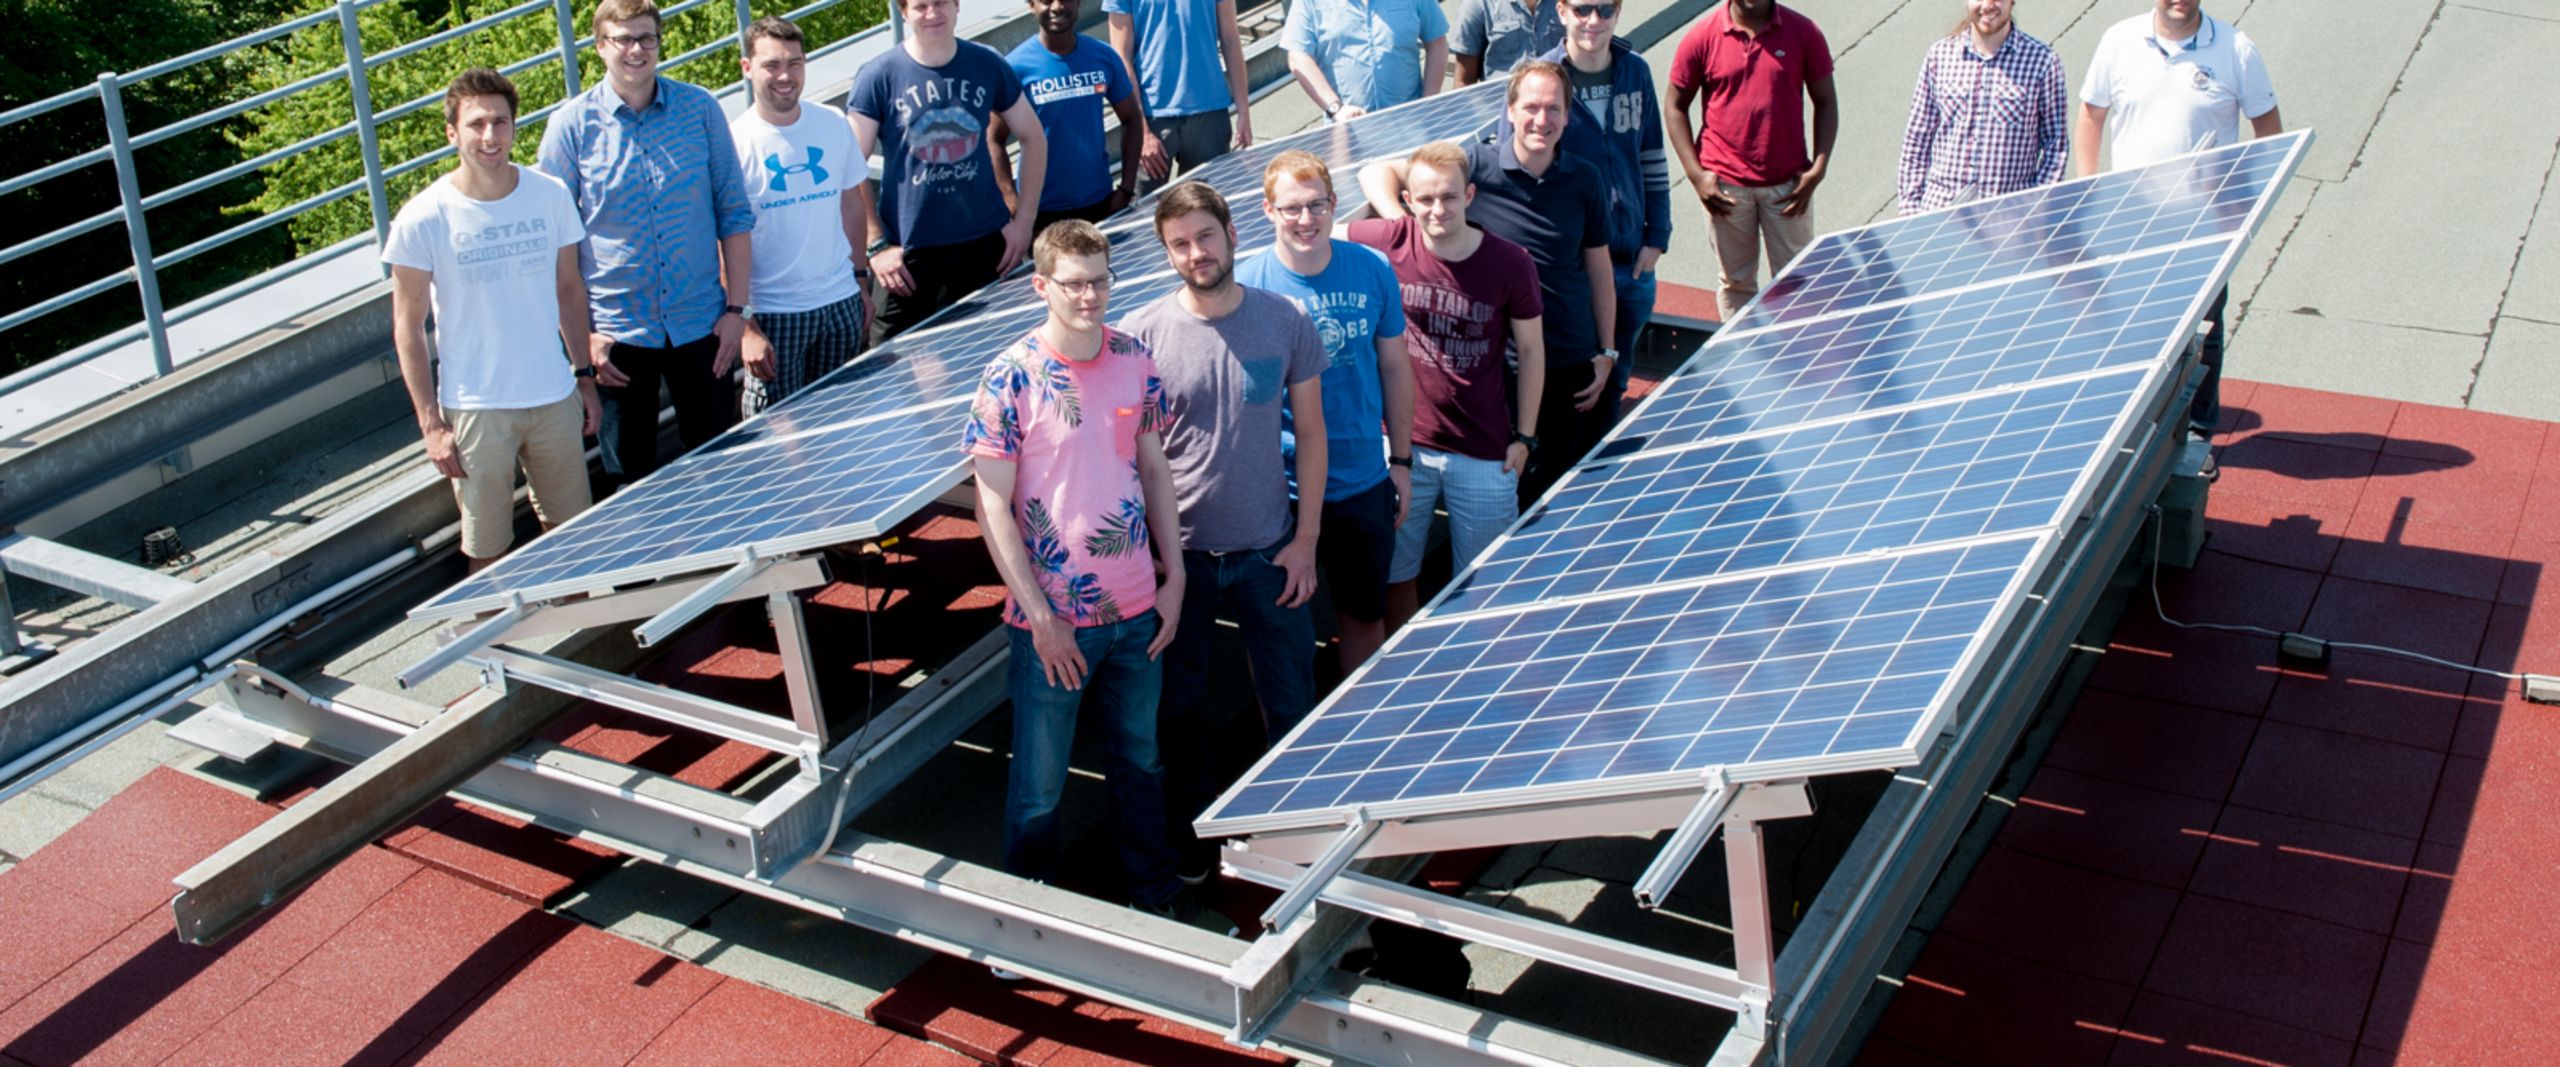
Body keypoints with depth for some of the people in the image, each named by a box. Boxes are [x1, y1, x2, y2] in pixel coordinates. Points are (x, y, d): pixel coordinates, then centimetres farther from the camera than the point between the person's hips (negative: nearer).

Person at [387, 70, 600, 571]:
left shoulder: (550, 195, -2)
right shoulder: (423, 219, -11)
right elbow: (408, 327, -6)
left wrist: (585, 378, 11)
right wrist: (431, 423, -9)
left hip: (555, 398, 3)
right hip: (474, 411, -3)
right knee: (488, 551, 6)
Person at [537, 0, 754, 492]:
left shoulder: (700, 109, 0)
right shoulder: (572, 124, -4)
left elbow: (734, 213, 4)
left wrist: (736, 307, -1)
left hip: (701, 324, 1)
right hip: (616, 333, -1)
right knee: (630, 482, 9)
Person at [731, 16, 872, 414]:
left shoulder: (833, 124, 2)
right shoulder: (733, 142, -10)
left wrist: (860, 277, 12)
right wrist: (744, 326, -14)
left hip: (841, 305, 4)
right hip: (773, 315, -4)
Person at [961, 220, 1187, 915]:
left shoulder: (1136, 362, 0)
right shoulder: (1011, 378, -14)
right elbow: (993, 506, -13)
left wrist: (1174, 578, 6)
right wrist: (1042, 617, -15)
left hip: (1137, 609, 4)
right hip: (1053, 619, -4)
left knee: (1140, 759, 20)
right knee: (1040, 782, 9)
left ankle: (1157, 897, 38)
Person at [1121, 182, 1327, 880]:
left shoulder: (1285, 321, -6)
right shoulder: (1143, 335, -10)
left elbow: (1311, 432, 1)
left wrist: (1305, 540, -1)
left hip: (1268, 551, 1)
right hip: (1179, 554, 0)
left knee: (1292, 704, 10)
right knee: (1181, 706, 14)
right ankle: (1194, 829, 36)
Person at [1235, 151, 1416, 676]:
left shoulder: (1373, 271, -5)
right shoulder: (1247, 285, -13)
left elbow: (1394, 366, 6)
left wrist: (1402, 459, 8)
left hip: (1365, 481, 3)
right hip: (1279, 491, -3)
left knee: (1366, 616, 20)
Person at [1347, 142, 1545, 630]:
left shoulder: (1510, 264, -10)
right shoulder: (1388, 243, -10)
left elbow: (1531, 349, 2)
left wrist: (1525, 436, 3)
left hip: (1484, 454, -1)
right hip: (1403, 446, 1)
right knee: (1396, 575, 13)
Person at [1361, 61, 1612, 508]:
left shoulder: (1584, 180, 1)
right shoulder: (1477, 163, -8)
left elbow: (1598, 270, 10)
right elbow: (1376, 173, -7)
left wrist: (1607, 352, 8)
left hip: (1572, 366, 3)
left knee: (1564, 484, 13)